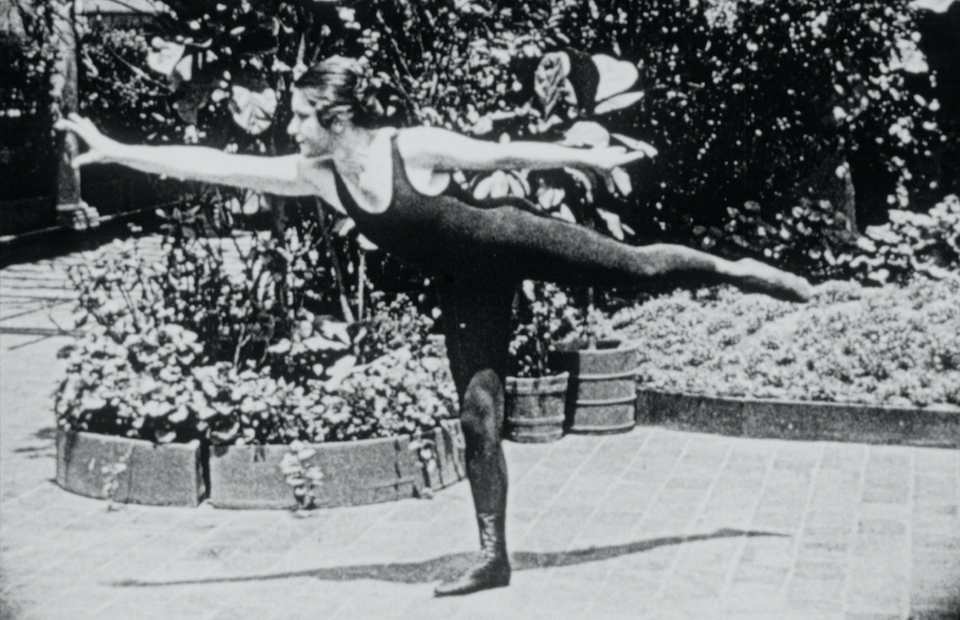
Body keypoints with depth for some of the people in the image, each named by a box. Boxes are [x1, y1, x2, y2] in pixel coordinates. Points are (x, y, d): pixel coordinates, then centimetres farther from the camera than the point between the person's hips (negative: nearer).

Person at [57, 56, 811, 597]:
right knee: (479, 416, 3)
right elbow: (214, 165, -11)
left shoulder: (416, 147, -25)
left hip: (510, 238, -4)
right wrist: (114, 151, -13)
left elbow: (507, 154, -14)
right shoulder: (315, 177, -12)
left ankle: (740, 270, 29)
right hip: (468, 282, 4)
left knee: (640, 264, 2)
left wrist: (593, 157, -6)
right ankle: (494, 556, 7)